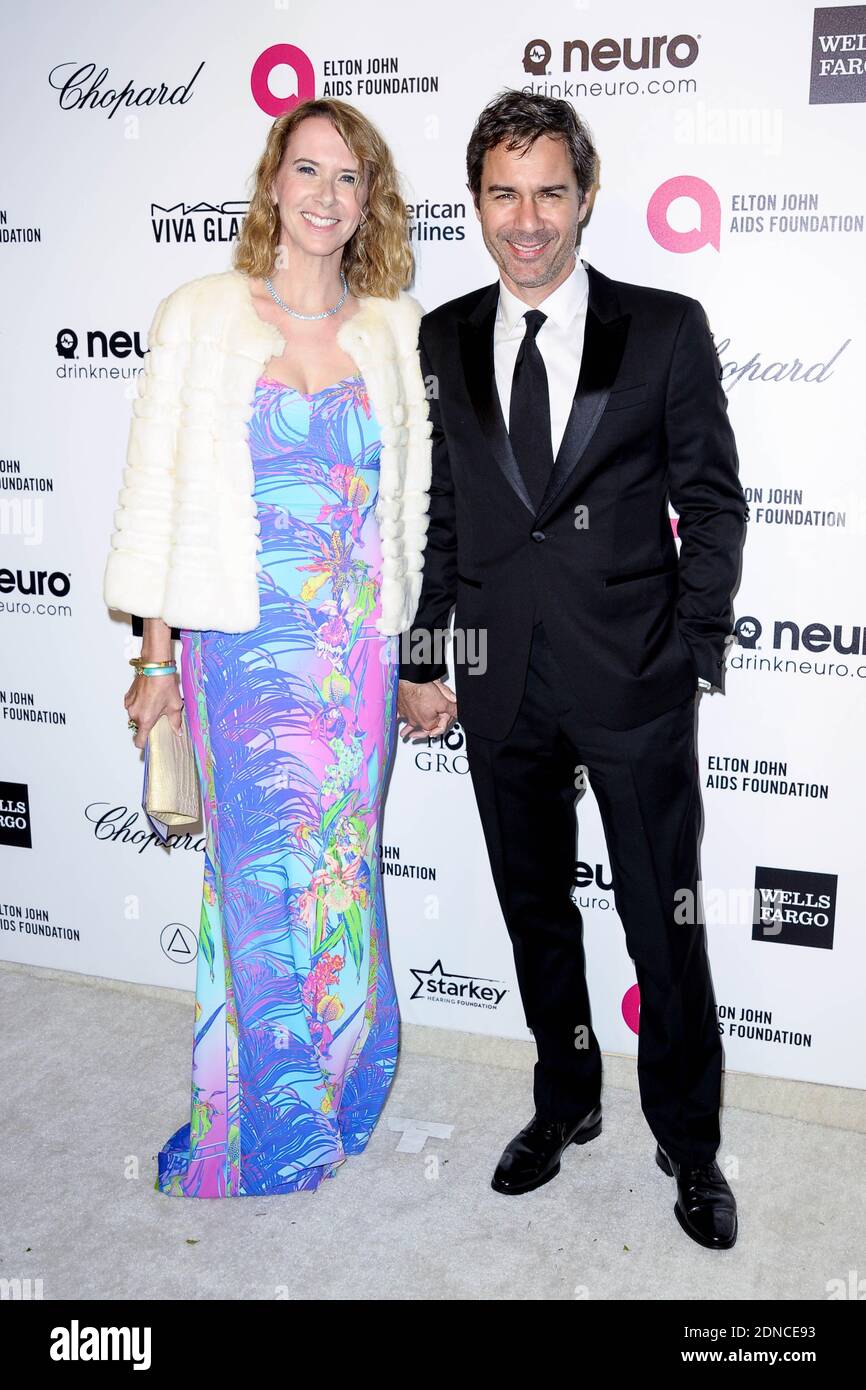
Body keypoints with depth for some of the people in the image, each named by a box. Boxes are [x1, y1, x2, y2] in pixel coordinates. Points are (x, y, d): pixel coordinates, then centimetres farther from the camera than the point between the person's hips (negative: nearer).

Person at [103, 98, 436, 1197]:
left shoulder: (395, 328, 7)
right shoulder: (202, 316, 1)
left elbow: (413, 496, 10)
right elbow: (158, 490, 1)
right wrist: (155, 656, -2)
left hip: (362, 649, 3)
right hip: (245, 648, -2)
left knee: (345, 874, 12)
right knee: (264, 876, 4)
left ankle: (338, 1098, 32)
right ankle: (267, 1127, 25)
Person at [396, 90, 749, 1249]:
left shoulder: (666, 329, -2)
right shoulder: (442, 341, 6)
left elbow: (714, 502, 0)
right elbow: (439, 511, 9)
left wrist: (695, 654, -5)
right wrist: (423, 656, 5)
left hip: (634, 683, -3)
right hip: (502, 685, 3)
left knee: (666, 925, 7)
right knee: (535, 911, 17)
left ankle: (689, 1144, 29)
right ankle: (566, 1104, 39)